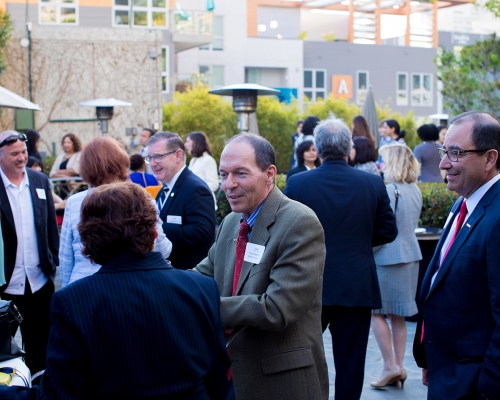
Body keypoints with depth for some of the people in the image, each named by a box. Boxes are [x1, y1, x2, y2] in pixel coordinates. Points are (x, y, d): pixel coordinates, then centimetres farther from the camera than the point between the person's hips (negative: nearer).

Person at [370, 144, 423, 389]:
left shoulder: (390, 190, -17)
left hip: (388, 258, -8)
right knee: (397, 315, 13)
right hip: (411, 256, 8)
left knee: (377, 312, 3)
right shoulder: (415, 190, 8)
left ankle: (390, 366, 1)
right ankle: (399, 367, 16)